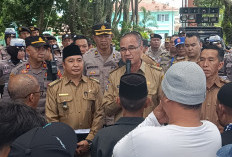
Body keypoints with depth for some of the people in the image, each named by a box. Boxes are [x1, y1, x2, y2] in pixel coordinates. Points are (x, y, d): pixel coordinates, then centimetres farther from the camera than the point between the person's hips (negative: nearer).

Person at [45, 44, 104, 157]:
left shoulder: (94, 85, 3)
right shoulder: (54, 88, 0)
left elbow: (99, 114, -1)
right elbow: (51, 118, -3)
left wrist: (89, 140, -9)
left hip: (89, 138, 1)